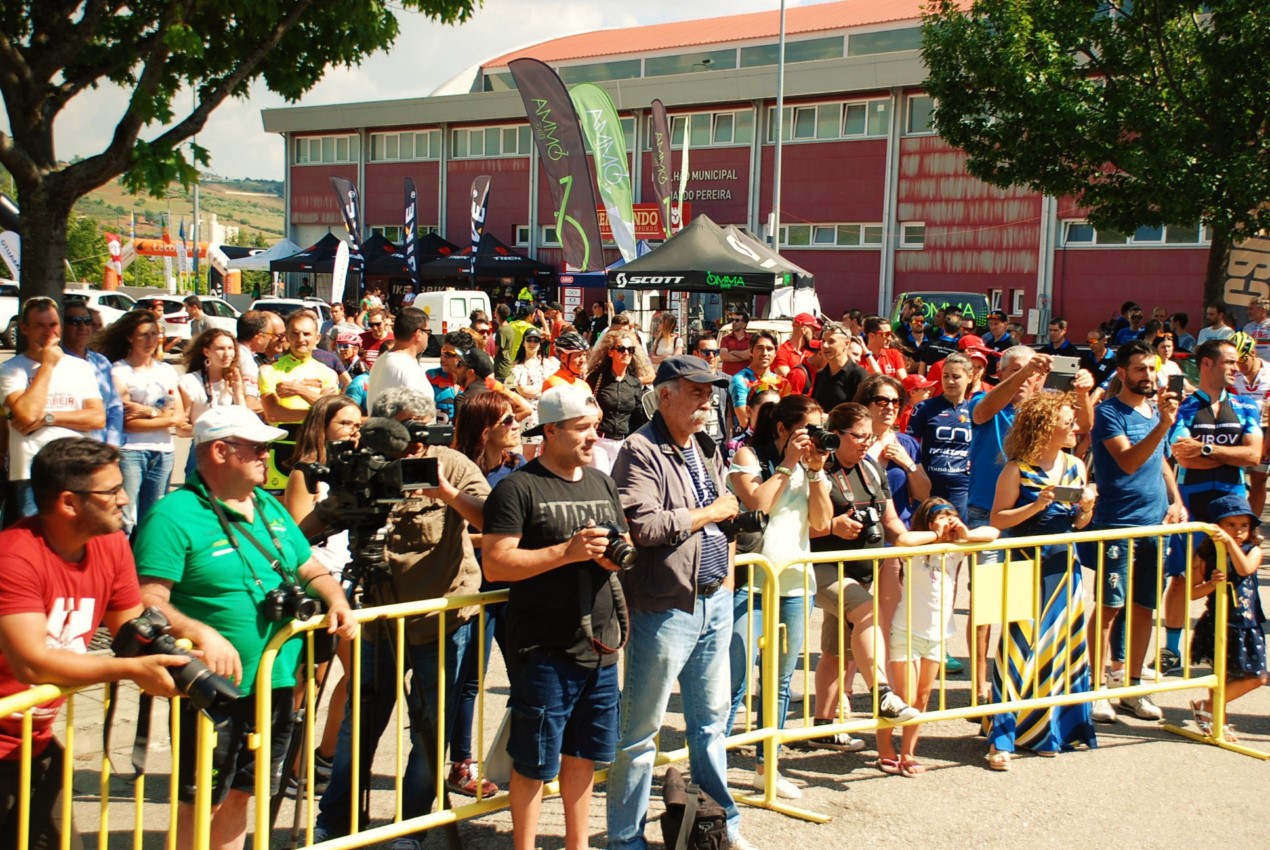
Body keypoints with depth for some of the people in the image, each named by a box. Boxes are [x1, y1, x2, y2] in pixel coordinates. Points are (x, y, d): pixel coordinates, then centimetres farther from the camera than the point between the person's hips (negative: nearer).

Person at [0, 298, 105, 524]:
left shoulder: (81, 367, 10)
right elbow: (27, 414, -16)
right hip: (29, 478, -3)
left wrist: (48, 417, -10)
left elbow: (98, 418, 1)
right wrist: (47, 365, -8)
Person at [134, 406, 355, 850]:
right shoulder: (174, 515, -12)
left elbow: (311, 570, 19)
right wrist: (201, 633, -33)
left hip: (277, 683, 7)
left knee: (239, 796, 18)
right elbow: (147, 601, -19)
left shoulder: (270, 508, 12)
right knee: (201, 801, 6)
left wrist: (337, 601, 0)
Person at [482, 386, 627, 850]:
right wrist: (568, 552, -22)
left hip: (599, 647, 6)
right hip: (545, 651, -6)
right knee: (535, 763, 5)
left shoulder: (602, 483, 12)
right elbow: (495, 564, -16)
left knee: (583, 757, 17)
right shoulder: (518, 487, -9)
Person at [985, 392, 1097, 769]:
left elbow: (1078, 523, 14)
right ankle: (1002, 738, 1)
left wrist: (1086, 507, -6)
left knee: (1064, 648, 9)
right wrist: (1036, 505, -21)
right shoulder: (1017, 470, -10)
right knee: (1019, 650, -5)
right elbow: (997, 519, -11)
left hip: (1065, 569, 6)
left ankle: (1051, 730, 23)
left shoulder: (1075, 466, 7)